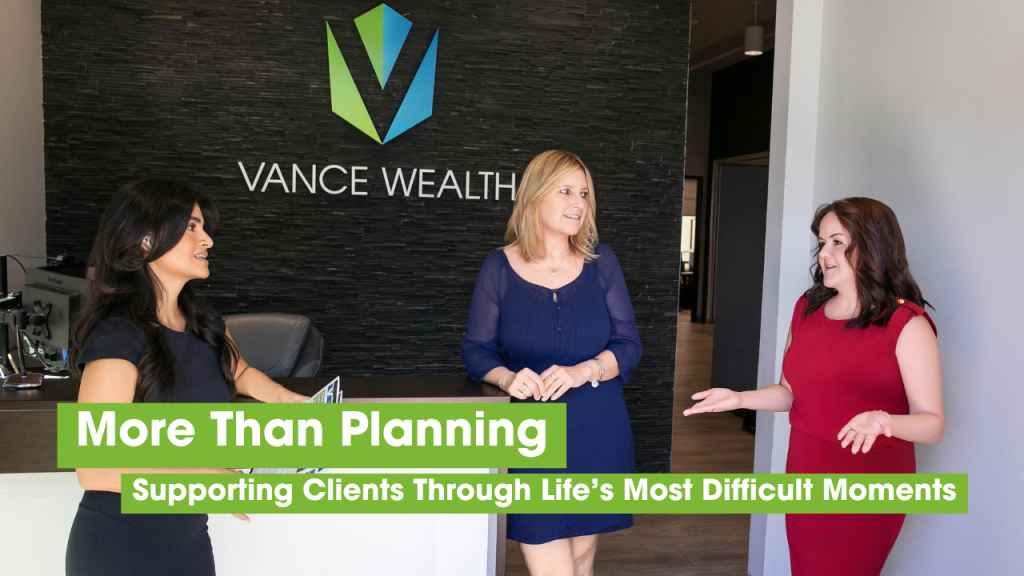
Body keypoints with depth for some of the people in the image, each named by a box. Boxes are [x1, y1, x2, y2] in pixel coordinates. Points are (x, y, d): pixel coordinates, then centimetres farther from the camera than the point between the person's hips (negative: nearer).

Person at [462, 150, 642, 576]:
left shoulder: (600, 262, 2)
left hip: (598, 435, 2)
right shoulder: (499, 267, -2)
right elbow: (476, 349, 2)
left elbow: (628, 345, 2)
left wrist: (583, 371, -16)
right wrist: (507, 378, -19)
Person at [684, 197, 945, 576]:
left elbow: (933, 424, -14)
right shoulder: (807, 308, 4)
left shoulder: (907, 324, -13)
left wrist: (884, 420, -33)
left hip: (868, 489, -5)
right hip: (804, 474, 6)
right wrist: (739, 399, -3)